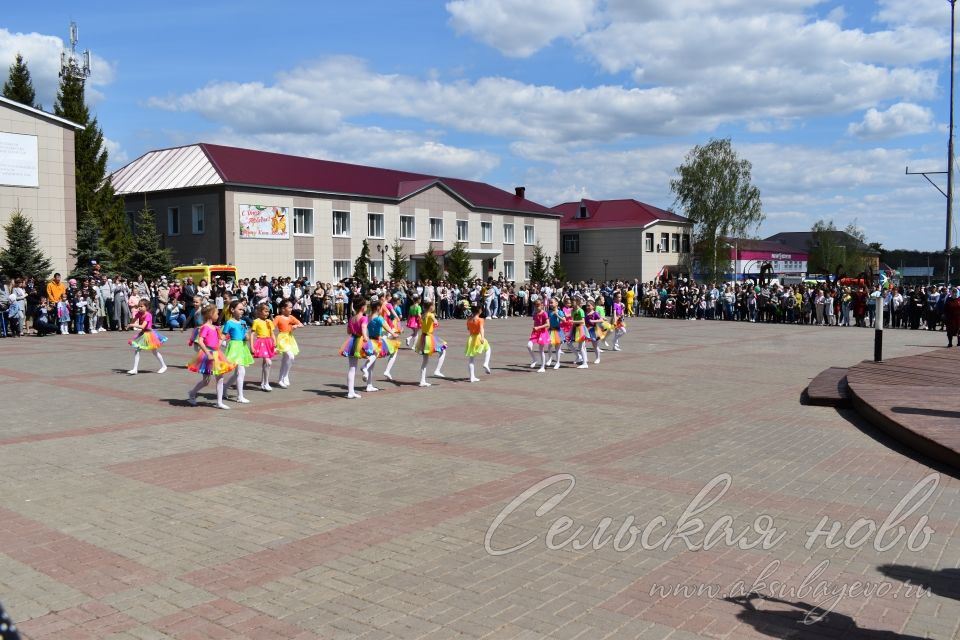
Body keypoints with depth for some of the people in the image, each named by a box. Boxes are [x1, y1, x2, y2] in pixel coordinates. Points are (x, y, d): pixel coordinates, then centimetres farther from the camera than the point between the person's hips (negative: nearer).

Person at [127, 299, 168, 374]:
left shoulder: (148, 315, -20)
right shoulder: (139, 313, 0)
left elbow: (142, 326, -28)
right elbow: (133, 322, 0)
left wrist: (133, 325, -28)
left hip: (149, 334, -6)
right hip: (142, 334, 6)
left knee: (155, 352, 7)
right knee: (136, 350, -4)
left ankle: (163, 366, 25)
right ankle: (135, 369, -3)